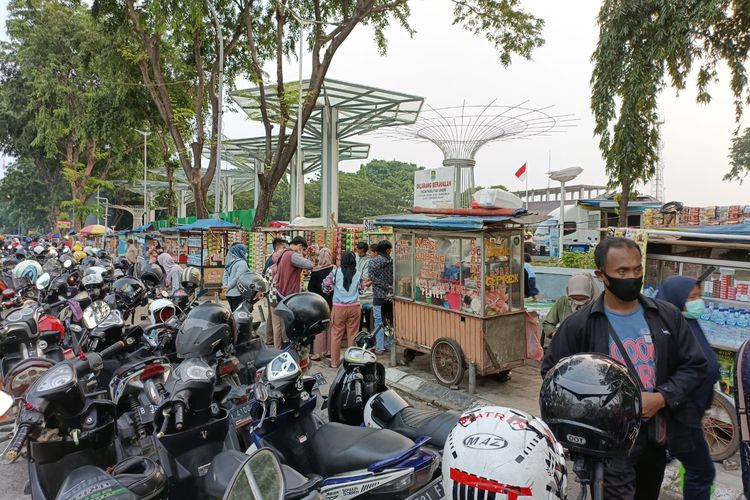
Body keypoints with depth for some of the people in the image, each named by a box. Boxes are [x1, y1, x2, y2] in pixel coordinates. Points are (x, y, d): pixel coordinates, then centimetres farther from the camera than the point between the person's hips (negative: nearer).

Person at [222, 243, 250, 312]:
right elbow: (237, 278, -17)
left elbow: (225, 276, 10)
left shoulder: (230, 262, 12)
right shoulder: (242, 263, -13)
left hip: (229, 294, 8)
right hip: (238, 294, -8)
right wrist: (229, 286, -8)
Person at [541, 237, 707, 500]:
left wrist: (662, 397, -12)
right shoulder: (579, 325, -11)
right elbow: (552, 371, -3)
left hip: (657, 437, 5)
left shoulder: (668, 316, 0)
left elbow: (694, 365, 5)